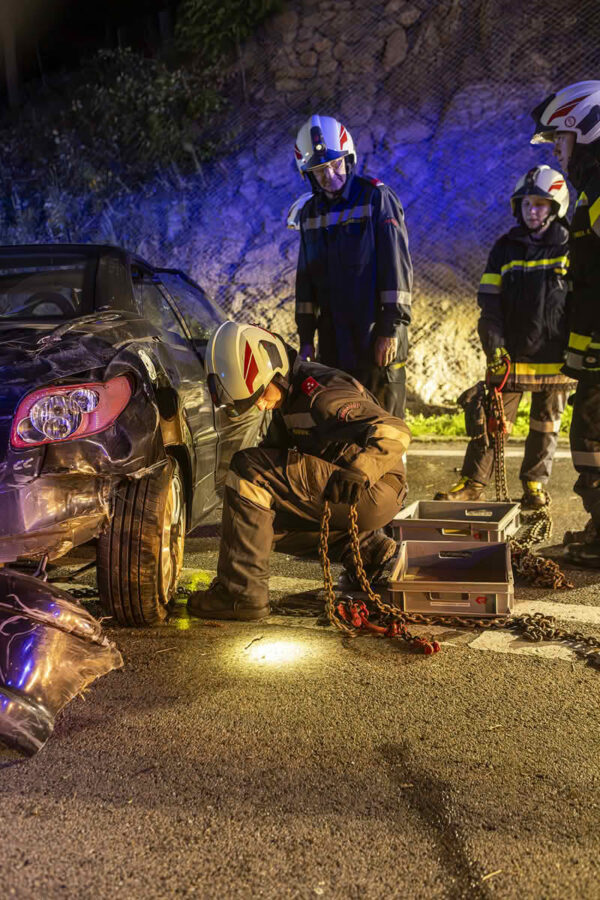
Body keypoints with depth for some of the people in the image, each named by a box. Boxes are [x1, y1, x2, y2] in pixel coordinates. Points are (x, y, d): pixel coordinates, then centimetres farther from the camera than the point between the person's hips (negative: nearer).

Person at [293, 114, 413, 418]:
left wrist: (391, 328, -14)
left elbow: (396, 266, -10)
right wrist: (305, 336, 13)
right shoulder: (310, 213, 13)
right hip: (333, 340, 6)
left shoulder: (377, 198, -5)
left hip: (377, 336, -6)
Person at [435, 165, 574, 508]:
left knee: (546, 426, 9)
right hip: (511, 355, 1)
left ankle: (535, 484, 22)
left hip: (556, 357, -1)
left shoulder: (570, 248, 2)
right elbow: (490, 304, 3)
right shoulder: (505, 248, 7)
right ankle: (473, 483, 4)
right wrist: (494, 347, -7)